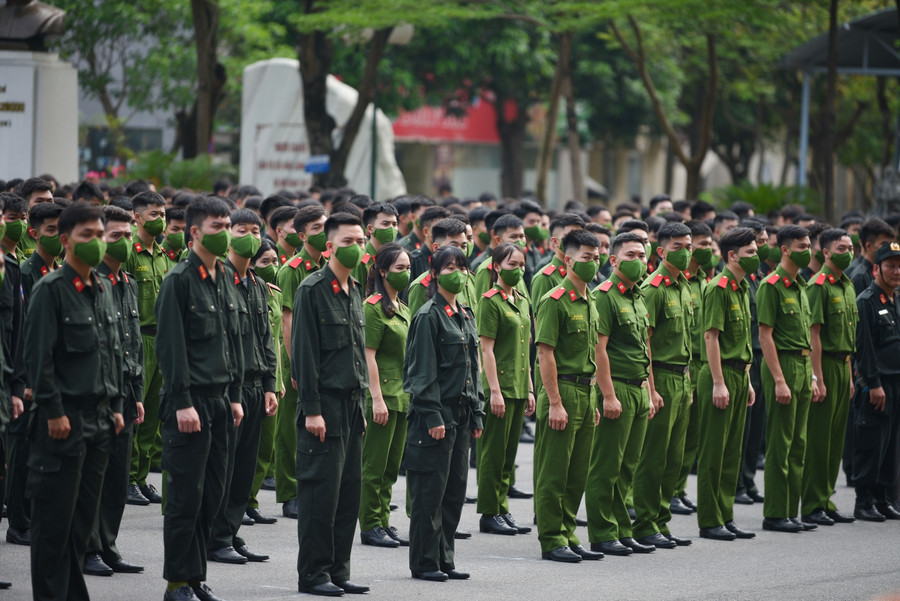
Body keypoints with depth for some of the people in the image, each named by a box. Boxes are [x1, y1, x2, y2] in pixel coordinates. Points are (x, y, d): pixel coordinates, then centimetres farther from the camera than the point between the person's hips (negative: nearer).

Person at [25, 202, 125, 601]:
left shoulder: (103, 291, 14)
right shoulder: (50, 290, -9)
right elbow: (39, 356, -12)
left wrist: (115, 406, 15)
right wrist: (53, 411, -16)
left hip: (99, 419, 7)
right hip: (64, 420, -7)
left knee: (85, 514, 9)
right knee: (55, 516, -3)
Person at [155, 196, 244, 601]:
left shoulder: (224, 280, 14)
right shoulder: (179, 280, -10)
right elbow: (171, 345, -14)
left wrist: (235, 396, 16)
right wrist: (182, 403, -18)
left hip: (220, 400, 8)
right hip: (190, 403, -8)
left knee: (213, 494, 8)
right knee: (186, 494, -5)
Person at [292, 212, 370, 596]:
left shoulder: (355, 291, 15)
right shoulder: (313, 290, -9)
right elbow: (304, 352, -13)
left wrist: (361, 403, 16)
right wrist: (312, 409, -17)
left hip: (353, 406, 8)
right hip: (325, 405, -8)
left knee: (349, 492, 8)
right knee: (321, 491, -5)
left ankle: (338, 571, 14)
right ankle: (313, 574, 1)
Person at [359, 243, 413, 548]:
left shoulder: (403, 309, 16)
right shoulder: (374, 307, -11)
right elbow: (369, 355, -14)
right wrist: (376, 398, -19)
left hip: (404, 396, 8)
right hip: (384, 394, -8)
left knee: (392, 465, 11)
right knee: (375, 463, -3)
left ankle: (383, 522, 16)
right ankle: (370, 526, 2)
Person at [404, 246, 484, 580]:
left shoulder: (466, 315, 15)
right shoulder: (429, 316, -10)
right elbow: (424, 370, -14)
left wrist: (476, 413, 14)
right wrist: (432, 416, -18)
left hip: (461, 413, 8)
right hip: (436, 413, -8)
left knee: (455, 488, 8)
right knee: (430, 490, -4)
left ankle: (444, 559, 15)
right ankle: (424, 562, 1)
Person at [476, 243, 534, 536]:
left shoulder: (522, 302, 14)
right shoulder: (490, 301, -9)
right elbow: (487, 349, -13)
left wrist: (529, 389, 16)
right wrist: (495, 390, -17)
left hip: (519, 387, 8)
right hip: (500, 386, -8)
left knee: (509, 453, 10)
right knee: (494, 451, -3)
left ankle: (502, 508, 16)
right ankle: (489, 514, 3)